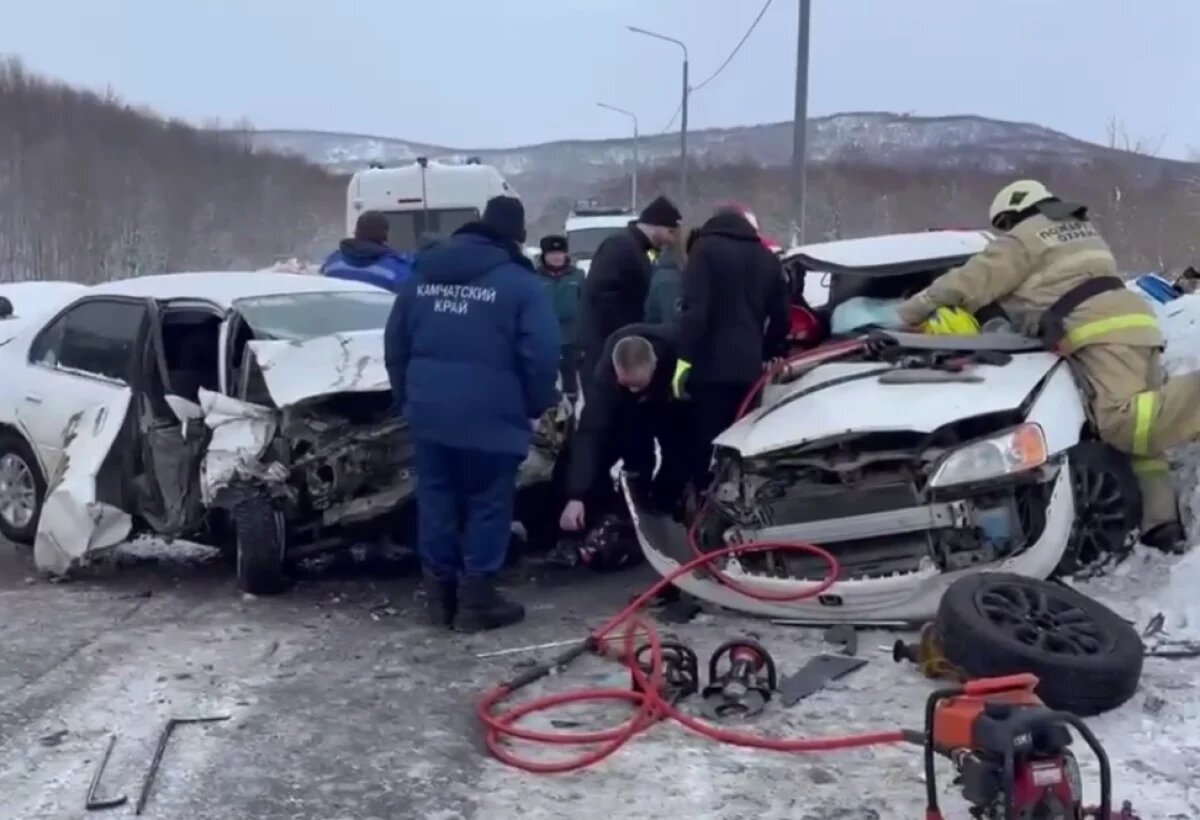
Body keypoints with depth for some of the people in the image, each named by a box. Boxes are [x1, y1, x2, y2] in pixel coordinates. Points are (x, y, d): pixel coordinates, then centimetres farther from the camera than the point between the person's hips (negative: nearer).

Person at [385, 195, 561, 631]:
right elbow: (541, 354, -12)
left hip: (428, 412, 5)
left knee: (436, 501, 13)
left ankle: (440, 593, 20)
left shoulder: (423, 274, 12)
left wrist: (406, 395, 25)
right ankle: (476, 599, 8)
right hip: (489, 417, -5)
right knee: (487, 505, 5)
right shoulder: (519, 282, -6)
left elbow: (395, 342, 15)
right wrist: (537, 404, 4)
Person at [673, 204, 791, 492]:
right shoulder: (768, 258, 18)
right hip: (749, 366, 6)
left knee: (706, 443, -4)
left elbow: (695, 309, -13)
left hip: (711, 365, -5)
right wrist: (770, 355, 28)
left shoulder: (706, 248, 0)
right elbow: (781, 317, 18)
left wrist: (684, 358, -13)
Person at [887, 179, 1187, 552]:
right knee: (1140, 421, 4)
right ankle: (1162, 523, -6)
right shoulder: (1082, 230, 31)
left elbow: (968, 284, 3)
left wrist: (907, 313, 11)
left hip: (1104, 331, -9)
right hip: (1132, 320, 9)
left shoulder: (1023, 239, 5)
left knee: (1124, 423, -25)